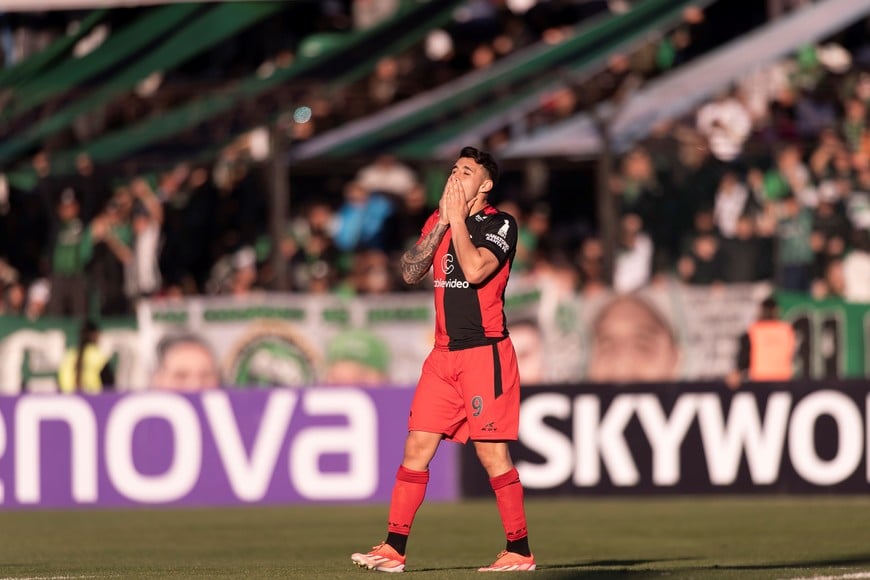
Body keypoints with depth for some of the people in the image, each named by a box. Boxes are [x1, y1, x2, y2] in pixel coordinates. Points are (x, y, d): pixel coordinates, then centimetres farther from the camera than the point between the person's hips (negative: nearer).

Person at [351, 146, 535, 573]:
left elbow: (475, 270, -21)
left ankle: (519, 552, 2)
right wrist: (442, 221, -3)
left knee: (491, 452, -6)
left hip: (485, 353, -6)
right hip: (444, 354, 6)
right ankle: (393, 550, 2)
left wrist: (458, 219, -12)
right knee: (417, 446, 1)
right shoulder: (439, 220, 14)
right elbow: (410, 272, 4)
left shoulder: (500, 224, -6)